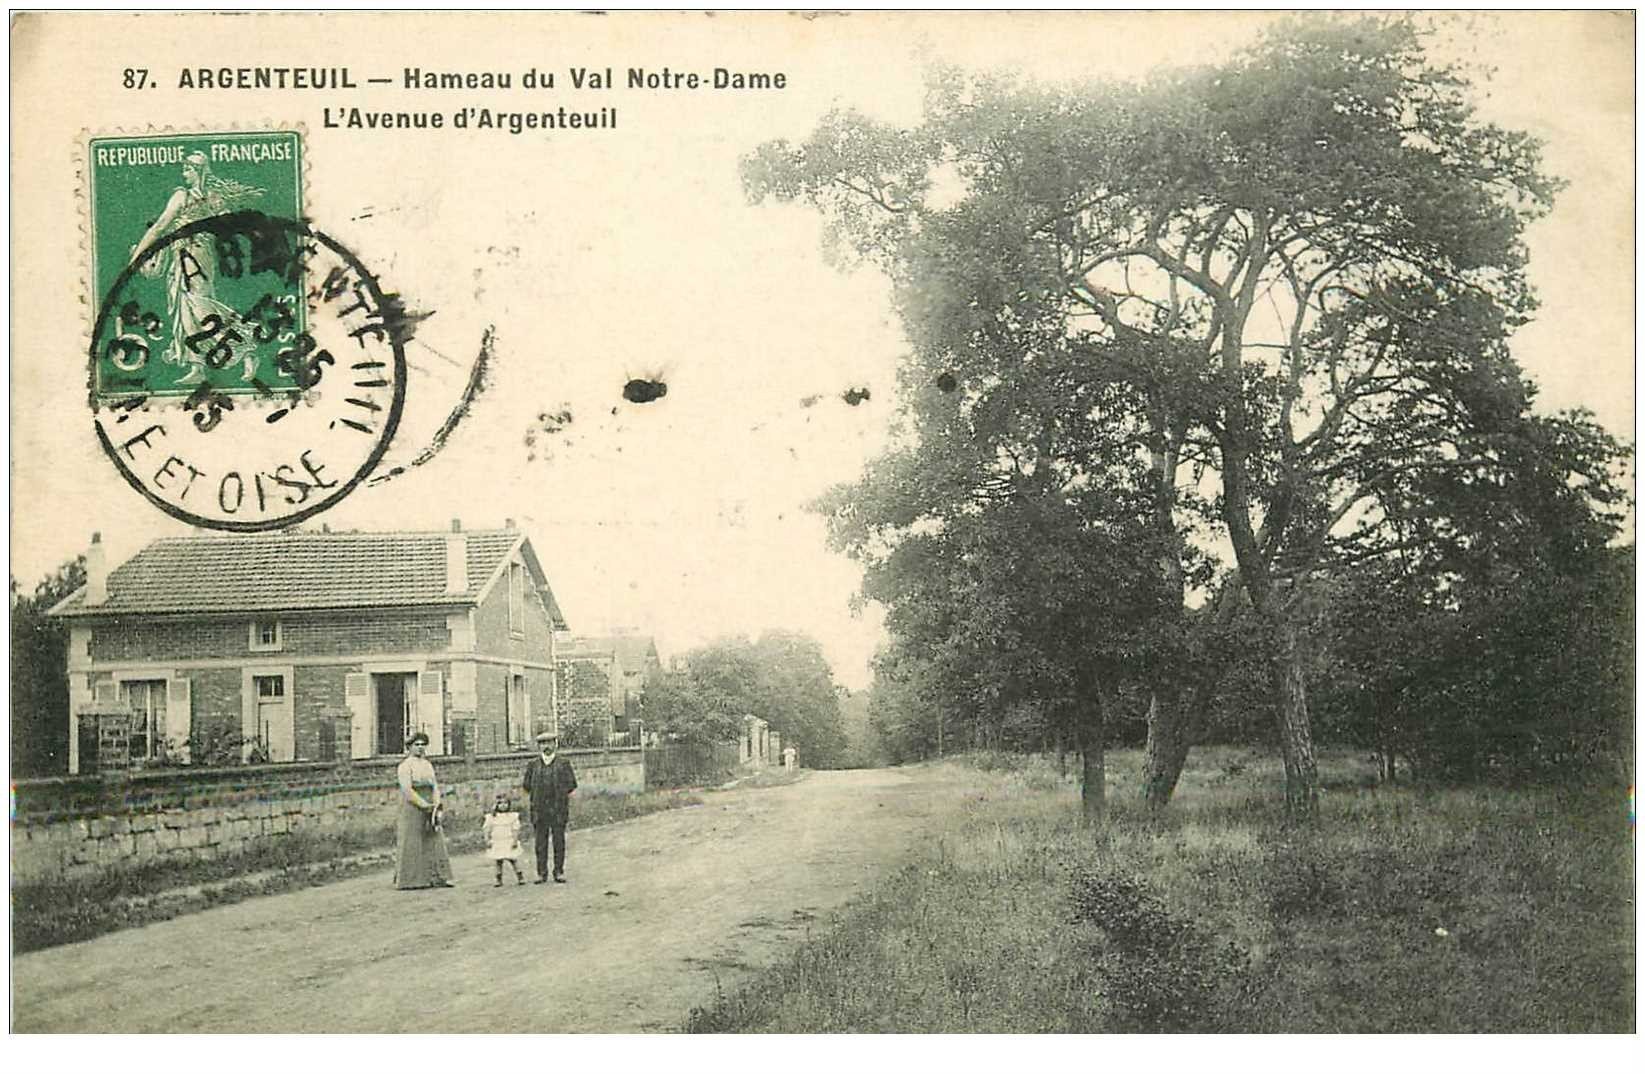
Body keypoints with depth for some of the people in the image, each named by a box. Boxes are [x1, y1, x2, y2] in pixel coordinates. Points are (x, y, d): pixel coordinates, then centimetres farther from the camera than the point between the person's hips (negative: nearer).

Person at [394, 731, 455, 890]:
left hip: (429, 810, 7)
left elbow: (435, 788, 10)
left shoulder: (428, 765, 16)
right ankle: (408, 880, -3)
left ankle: (438, 878, 3)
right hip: (412, 810, -7)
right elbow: (407, 790, -16)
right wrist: (424, 805, -18)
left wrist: (435, 807, -6)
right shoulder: (405, 766, -5)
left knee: (434, 843, 3)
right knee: (411, 845, -6)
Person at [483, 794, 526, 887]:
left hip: (509, 843, -1)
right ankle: (499, 880, 12)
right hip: (497, 843, 1)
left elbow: (515, 829, -1)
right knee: (498, 862, 4)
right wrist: (487, 841, -4)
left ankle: (520, 877, 7)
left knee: (513, 860, -2)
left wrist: (515, 840, -8)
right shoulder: (491, 817, 2)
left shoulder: (513, 816, 0)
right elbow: (487, 830, 4)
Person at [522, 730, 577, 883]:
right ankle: (542, 873, 7)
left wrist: (560, 795, -1)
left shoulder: (563, 763, 5)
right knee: (540, 842, 2)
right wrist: (537, 796, 5)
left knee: (559, 840, 1)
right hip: (539, 809, 1)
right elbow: (527, 786, 14)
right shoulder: (533, 764, 9)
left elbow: (572, 784, 6)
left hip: (558, 809, -1)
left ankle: (559, 872, 8)